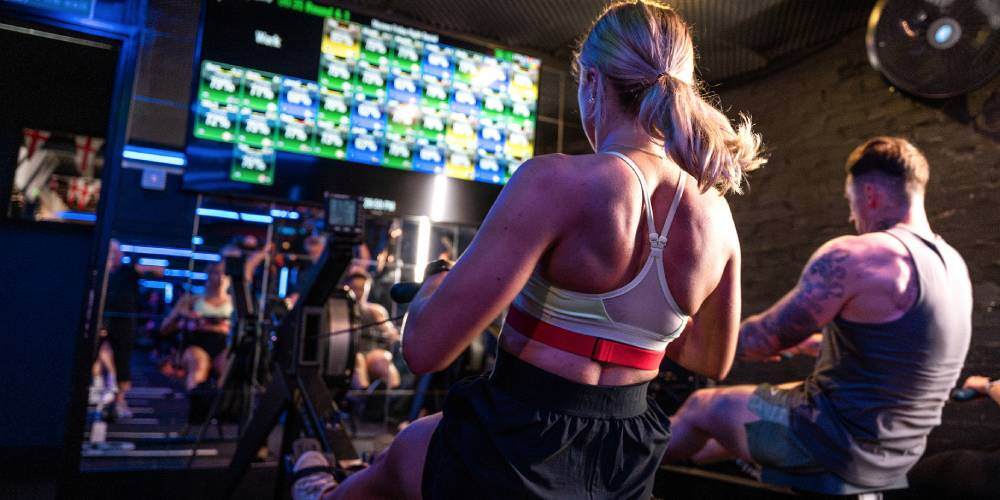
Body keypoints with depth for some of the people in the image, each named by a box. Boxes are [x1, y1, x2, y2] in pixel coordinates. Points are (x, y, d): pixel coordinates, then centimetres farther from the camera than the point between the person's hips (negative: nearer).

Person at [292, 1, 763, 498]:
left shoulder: (556, 181, -25)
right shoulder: (716, 214, -5)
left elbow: (426, 348, -26)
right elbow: (714, 361, 10)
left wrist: (435, 281, -5)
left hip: (521, 453, -6)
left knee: (400, 456, 31)